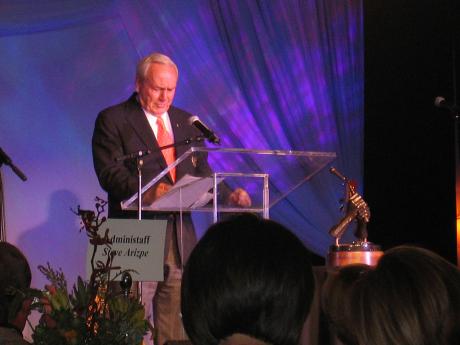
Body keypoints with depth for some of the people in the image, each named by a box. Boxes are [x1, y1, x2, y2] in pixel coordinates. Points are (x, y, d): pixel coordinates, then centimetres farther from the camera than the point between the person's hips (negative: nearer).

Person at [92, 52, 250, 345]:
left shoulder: (186, 123, 17)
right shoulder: (112, 121, 0)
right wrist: (146, 191, -29)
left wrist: (228, 195, -4)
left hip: (180, 241, 5)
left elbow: (202, 174, 16)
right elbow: (109, 173, -12)